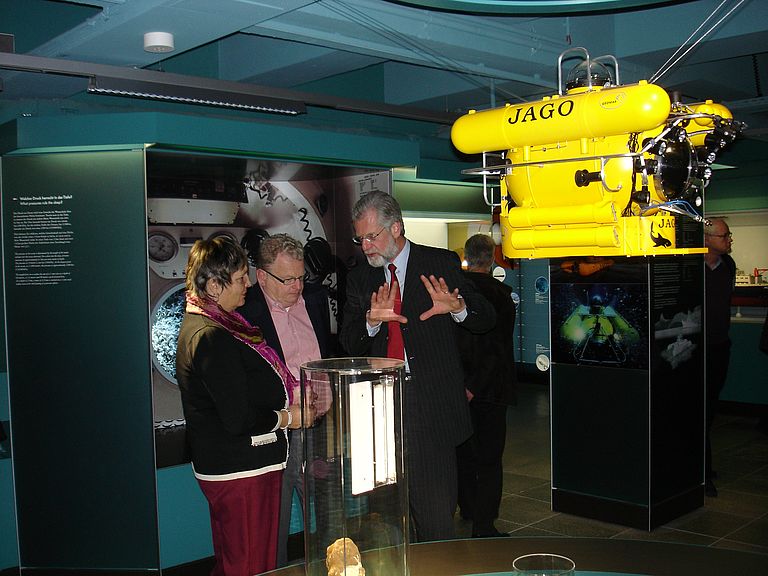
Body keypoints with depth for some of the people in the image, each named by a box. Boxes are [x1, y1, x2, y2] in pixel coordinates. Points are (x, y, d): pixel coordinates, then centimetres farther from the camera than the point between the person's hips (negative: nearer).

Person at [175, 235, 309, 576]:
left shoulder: (198, 324, 8)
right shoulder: (212, 337, -24)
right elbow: (239, 420, -25)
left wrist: (288, 393, 7)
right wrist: (288, 417, -10)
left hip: (223, 467, 10)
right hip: (241, 470, -10)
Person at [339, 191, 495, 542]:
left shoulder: (441, 264, 1)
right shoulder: (359, 279, 11)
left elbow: (486, 321, 1)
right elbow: (349, 345, 5)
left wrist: (457, 307, -21)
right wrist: (371, 320, -17)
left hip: (432, 407, -3)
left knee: (436, 513, 1)